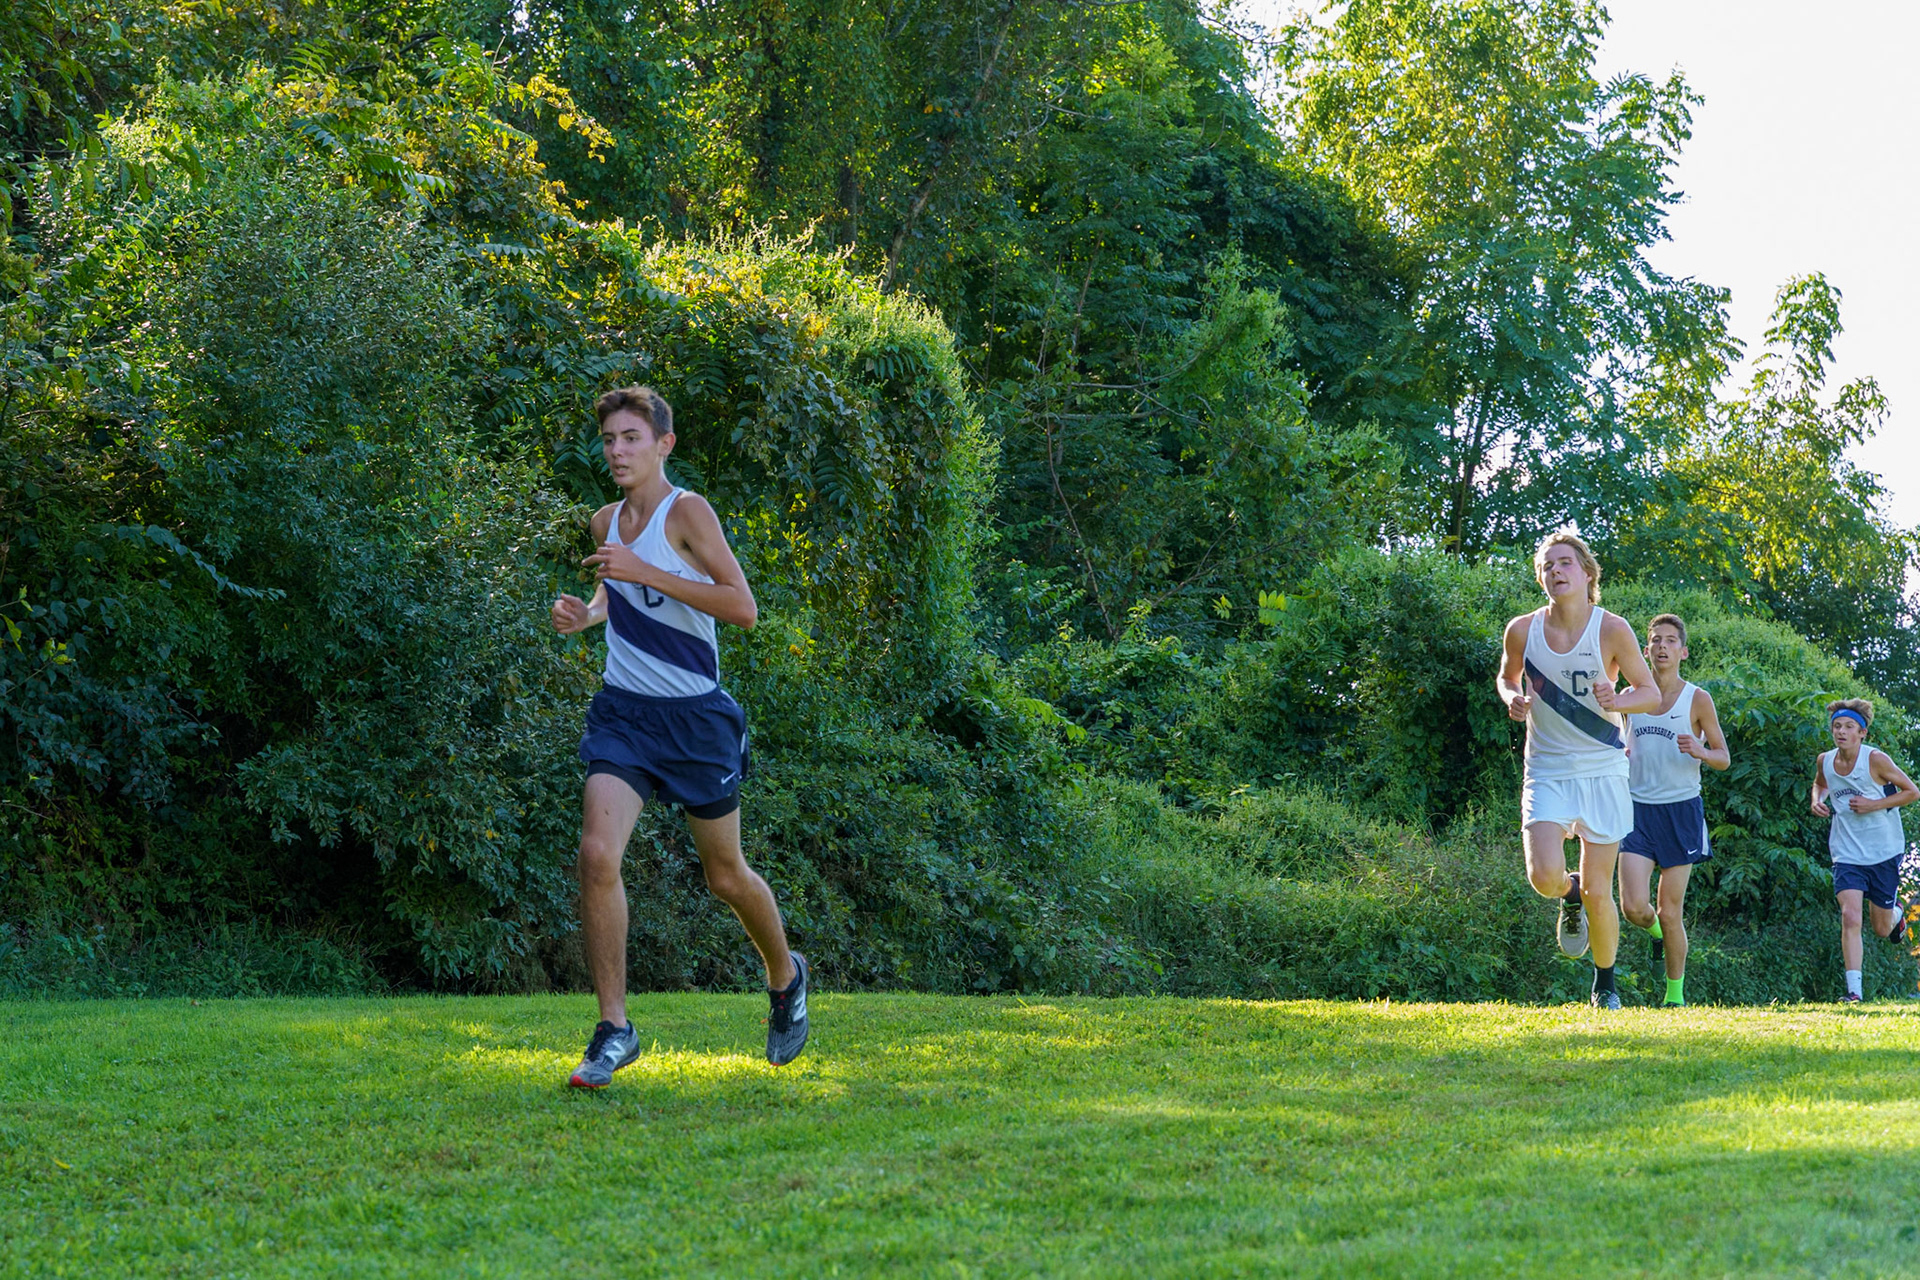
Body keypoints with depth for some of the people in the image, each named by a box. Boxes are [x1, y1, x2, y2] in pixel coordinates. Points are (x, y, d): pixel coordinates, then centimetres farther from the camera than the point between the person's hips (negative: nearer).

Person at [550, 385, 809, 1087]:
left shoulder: (686, 512, -11)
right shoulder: (607, 522, 8)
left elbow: (744, 608, -20)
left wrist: (648, 574, -25)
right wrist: (585, 613, 6)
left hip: (694, 714, -4)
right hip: (623, 711, 4)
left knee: (726, 876, 10)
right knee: (597, 854, -17)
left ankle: (785, 976, 40)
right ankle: (614, 1029, -9)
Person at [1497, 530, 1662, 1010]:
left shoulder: (1612, 629, -8)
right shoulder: (1522, 630, -3)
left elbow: (1651, 692, 0)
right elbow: (1506, 676, 17)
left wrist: (1616, 701, -22)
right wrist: (1512, 698, -6)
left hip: (1602, 772, -1)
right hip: (1546, 771, 1)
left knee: (1598, 892, 0)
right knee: (1544, 876, -19)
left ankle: (1605, 983, 24)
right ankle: (1569, 896, 19)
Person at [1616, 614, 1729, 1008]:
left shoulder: (1698, 699, 0)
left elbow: (1724, 758, 4)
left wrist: (1700, 751, -17)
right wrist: (1618, 755, -1)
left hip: (1681, 812, -2)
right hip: (1638, 809, 2)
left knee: (1670, 912, -1)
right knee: (1633, 907, -12)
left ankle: (1676, 993, 15)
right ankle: (1656, 930, 24)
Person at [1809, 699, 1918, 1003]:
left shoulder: (1876, 760, -15)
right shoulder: (1824, 761, -2)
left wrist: (1874, 805, -18)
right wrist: (1817, 801, 0)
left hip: (1884, 852, -2)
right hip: (1847, 854, 2)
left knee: (1882, 929, 11)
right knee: (1850, 917, -19)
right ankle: (1853, 990, -18)